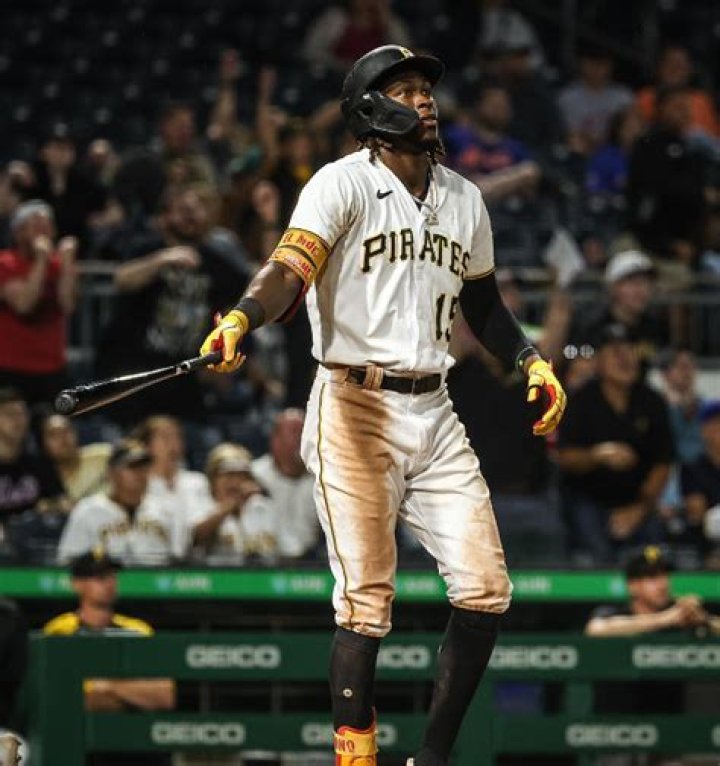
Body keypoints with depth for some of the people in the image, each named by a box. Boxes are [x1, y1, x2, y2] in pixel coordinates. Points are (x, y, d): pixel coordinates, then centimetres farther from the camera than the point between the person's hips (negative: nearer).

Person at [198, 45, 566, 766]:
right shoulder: (344, 184, -6)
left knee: (485, 591, 0)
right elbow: (290, 267, -23)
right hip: (355, 411, -6)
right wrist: (241, 320, -42)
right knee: (366, 605, -8)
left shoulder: (463, 198, 14)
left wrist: (531, 361, 12)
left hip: (433, 412, 6)